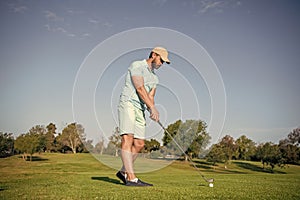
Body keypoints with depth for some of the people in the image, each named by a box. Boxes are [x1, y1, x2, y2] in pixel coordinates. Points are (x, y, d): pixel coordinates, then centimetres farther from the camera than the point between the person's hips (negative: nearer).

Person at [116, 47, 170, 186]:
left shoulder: (154, 77, 22)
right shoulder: (137, 65, -2)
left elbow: (150, 97, 12)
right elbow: (140, 88, -14)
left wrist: (152, 111, -10)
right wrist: (153, 107, -19)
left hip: (140, 109, 9)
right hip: (128, 103, -8)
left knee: (139, 143, 4)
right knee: (127, 139, -19)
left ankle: (124, 172, 18)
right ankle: (131, 178, -27)